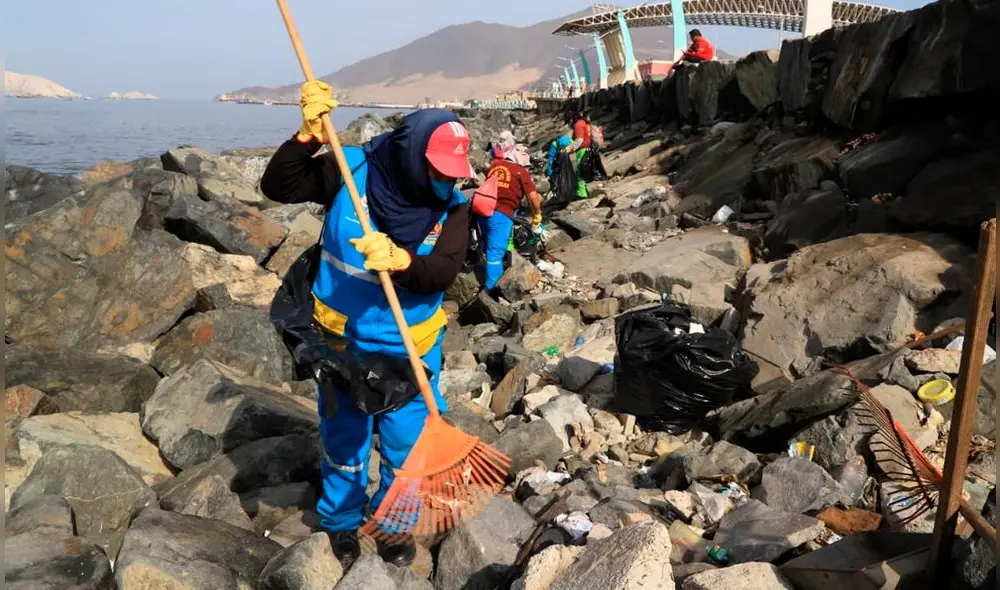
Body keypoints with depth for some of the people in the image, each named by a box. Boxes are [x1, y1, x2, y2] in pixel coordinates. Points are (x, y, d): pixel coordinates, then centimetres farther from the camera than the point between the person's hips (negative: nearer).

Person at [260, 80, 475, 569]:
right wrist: (309, 137, -30)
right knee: (344, 440, 17)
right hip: (344, 338, -1)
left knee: (406, 445, 13)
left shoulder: (452, 204, -12)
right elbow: (277, 187, -16)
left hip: (410, 346, 1)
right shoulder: (352, 170, -15)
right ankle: (341, 520, 42)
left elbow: (442, 273, -23)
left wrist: (401, 261, -43)